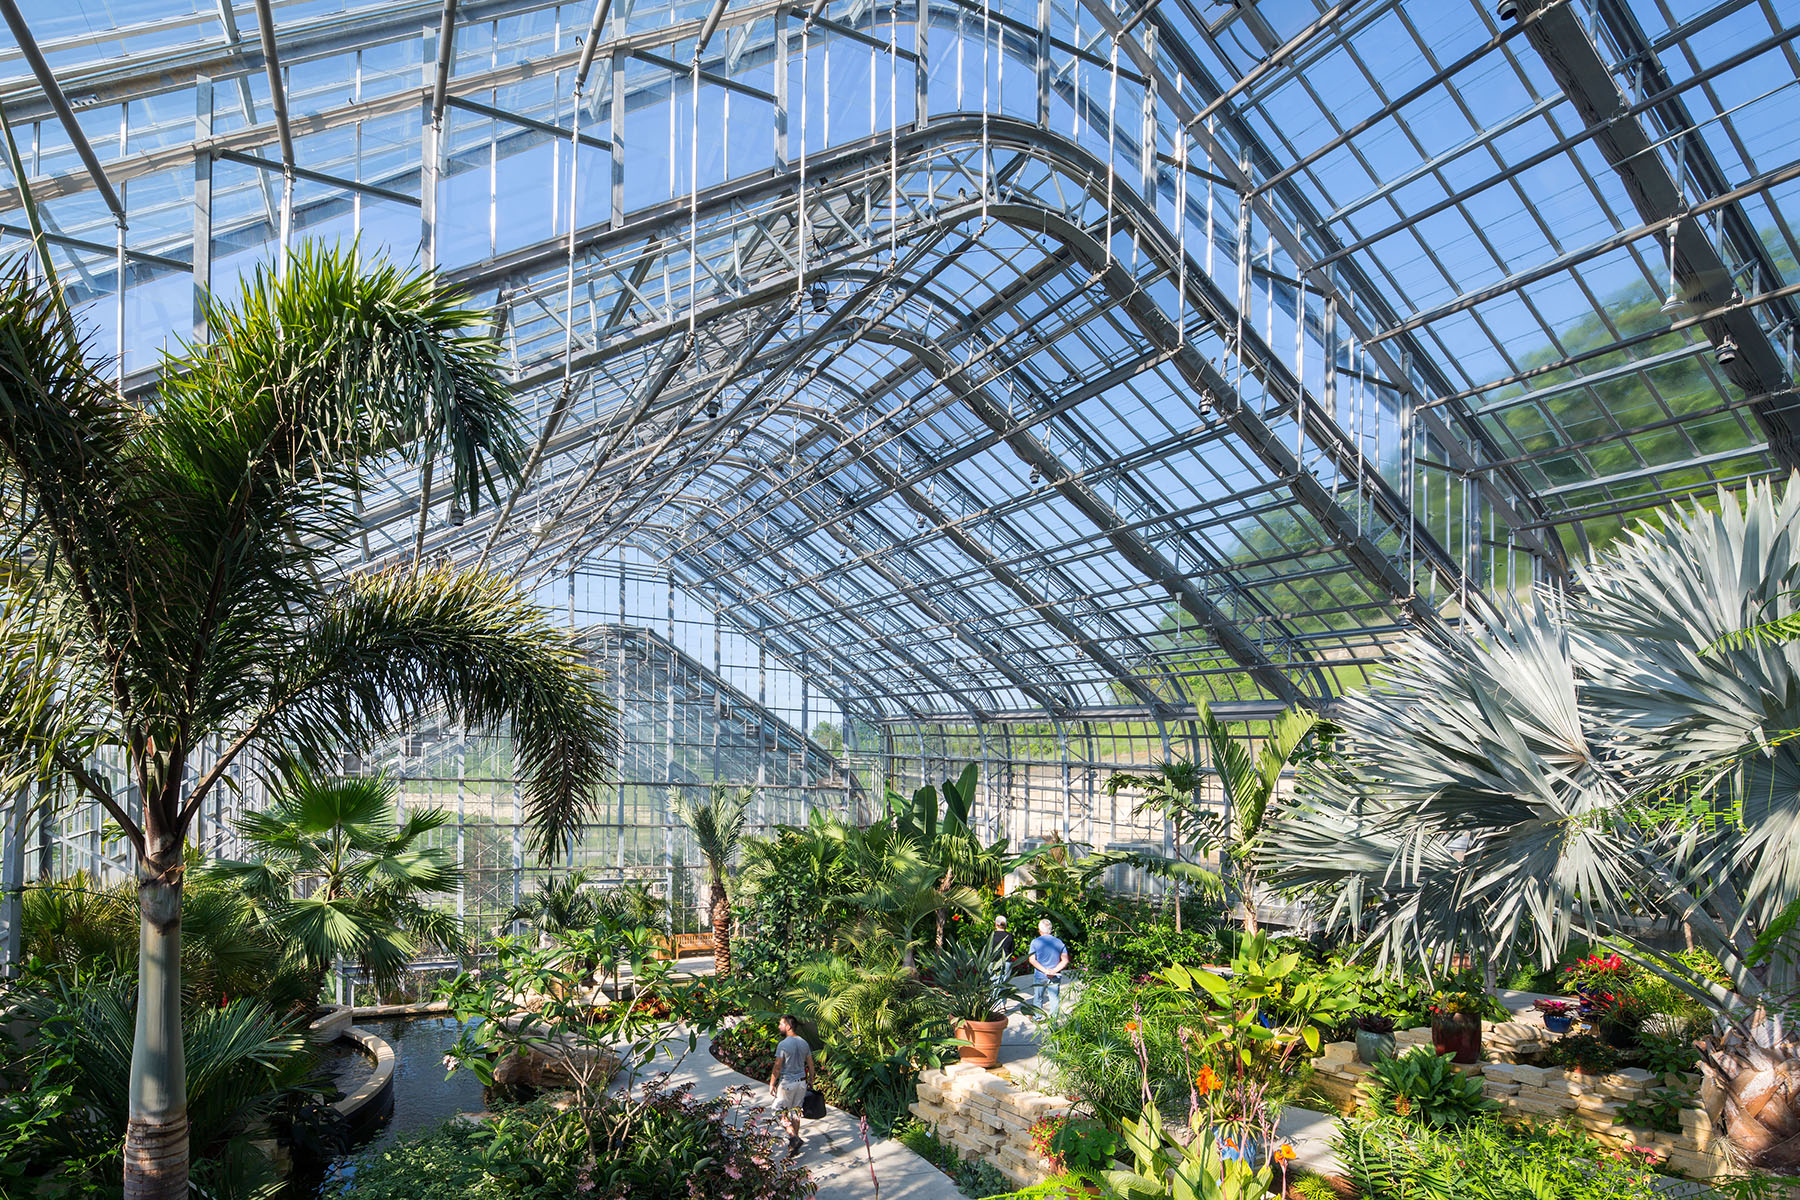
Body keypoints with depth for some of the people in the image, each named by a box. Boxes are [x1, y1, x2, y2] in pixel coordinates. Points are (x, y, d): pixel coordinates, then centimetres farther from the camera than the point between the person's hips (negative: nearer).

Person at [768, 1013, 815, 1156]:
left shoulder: (783, 1044, -16)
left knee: (781, 1111, 5)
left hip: (787, 1083, -6)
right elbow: (810, 1064, 10)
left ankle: (794, 1137, -8)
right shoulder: (804, 1043, 4)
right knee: (796, 1111, 16)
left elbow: (777, 1067, -14)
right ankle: (796, 1138, 20)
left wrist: (772, 1084, -5)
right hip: (801, 1082, 6)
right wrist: (811, 1080, 22)